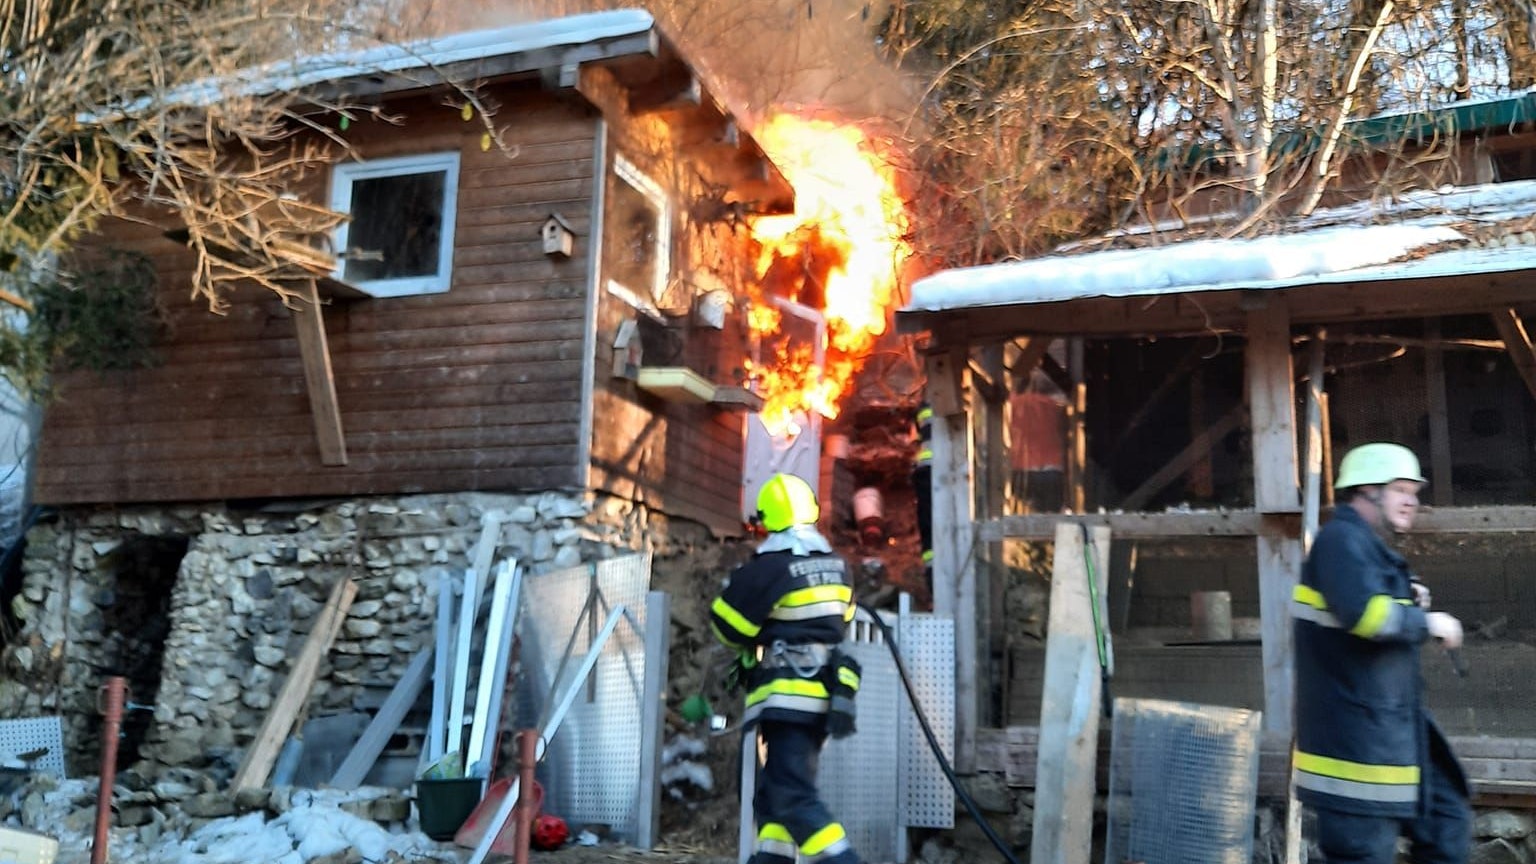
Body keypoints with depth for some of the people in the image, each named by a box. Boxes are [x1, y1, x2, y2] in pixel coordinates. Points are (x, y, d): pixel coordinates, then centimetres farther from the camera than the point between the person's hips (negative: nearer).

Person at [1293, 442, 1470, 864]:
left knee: (1446, 820, 17)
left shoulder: (1373, 547, 17)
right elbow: (1364, 613, -31)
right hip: (1354, 730, -11)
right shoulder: (1341, 539, -16)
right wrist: (1427, 622, -15)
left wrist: (1409, 604, 8)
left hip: (1393, 725, 11)